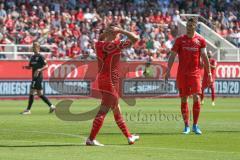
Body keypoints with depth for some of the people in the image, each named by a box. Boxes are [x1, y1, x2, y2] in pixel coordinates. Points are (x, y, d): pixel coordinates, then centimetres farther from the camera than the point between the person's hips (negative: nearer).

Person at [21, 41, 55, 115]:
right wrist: (25, 67, 1)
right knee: (40, 94, 11)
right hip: (34, 77, 9)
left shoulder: (40, 57, -9)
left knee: (31, 92, -9)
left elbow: (46, 66, -13)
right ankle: (51, 106, 17)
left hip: (38, 77, -9)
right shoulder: (32, 57, 16)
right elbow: (30, 67, 22)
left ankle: (28, 110, -6)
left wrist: (39, 70, -28)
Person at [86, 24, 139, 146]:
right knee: (103, 110, -9)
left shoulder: (98, 45, 5)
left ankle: (129, 137, 28)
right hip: (111, 81, -9)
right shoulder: (115, 45, -13)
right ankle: (91, 139, -15)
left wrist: (106, 32, 16)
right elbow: (135, 38, -10)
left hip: (101, 79, 9)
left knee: (116, 110, 17)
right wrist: (120, 30, -5)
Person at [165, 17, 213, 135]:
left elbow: (204, 57, 3)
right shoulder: (180, 40, 4)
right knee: (184, 99, 3)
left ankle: (195, 125, -2)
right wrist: (168, 71, -6)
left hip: (195, 73, -1)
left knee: (196, 98, -11)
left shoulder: (200, 40, 4)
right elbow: (172, 56, 3)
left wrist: (209, 73, -2)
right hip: (182, 74, 1)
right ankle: (186, 126, 11)